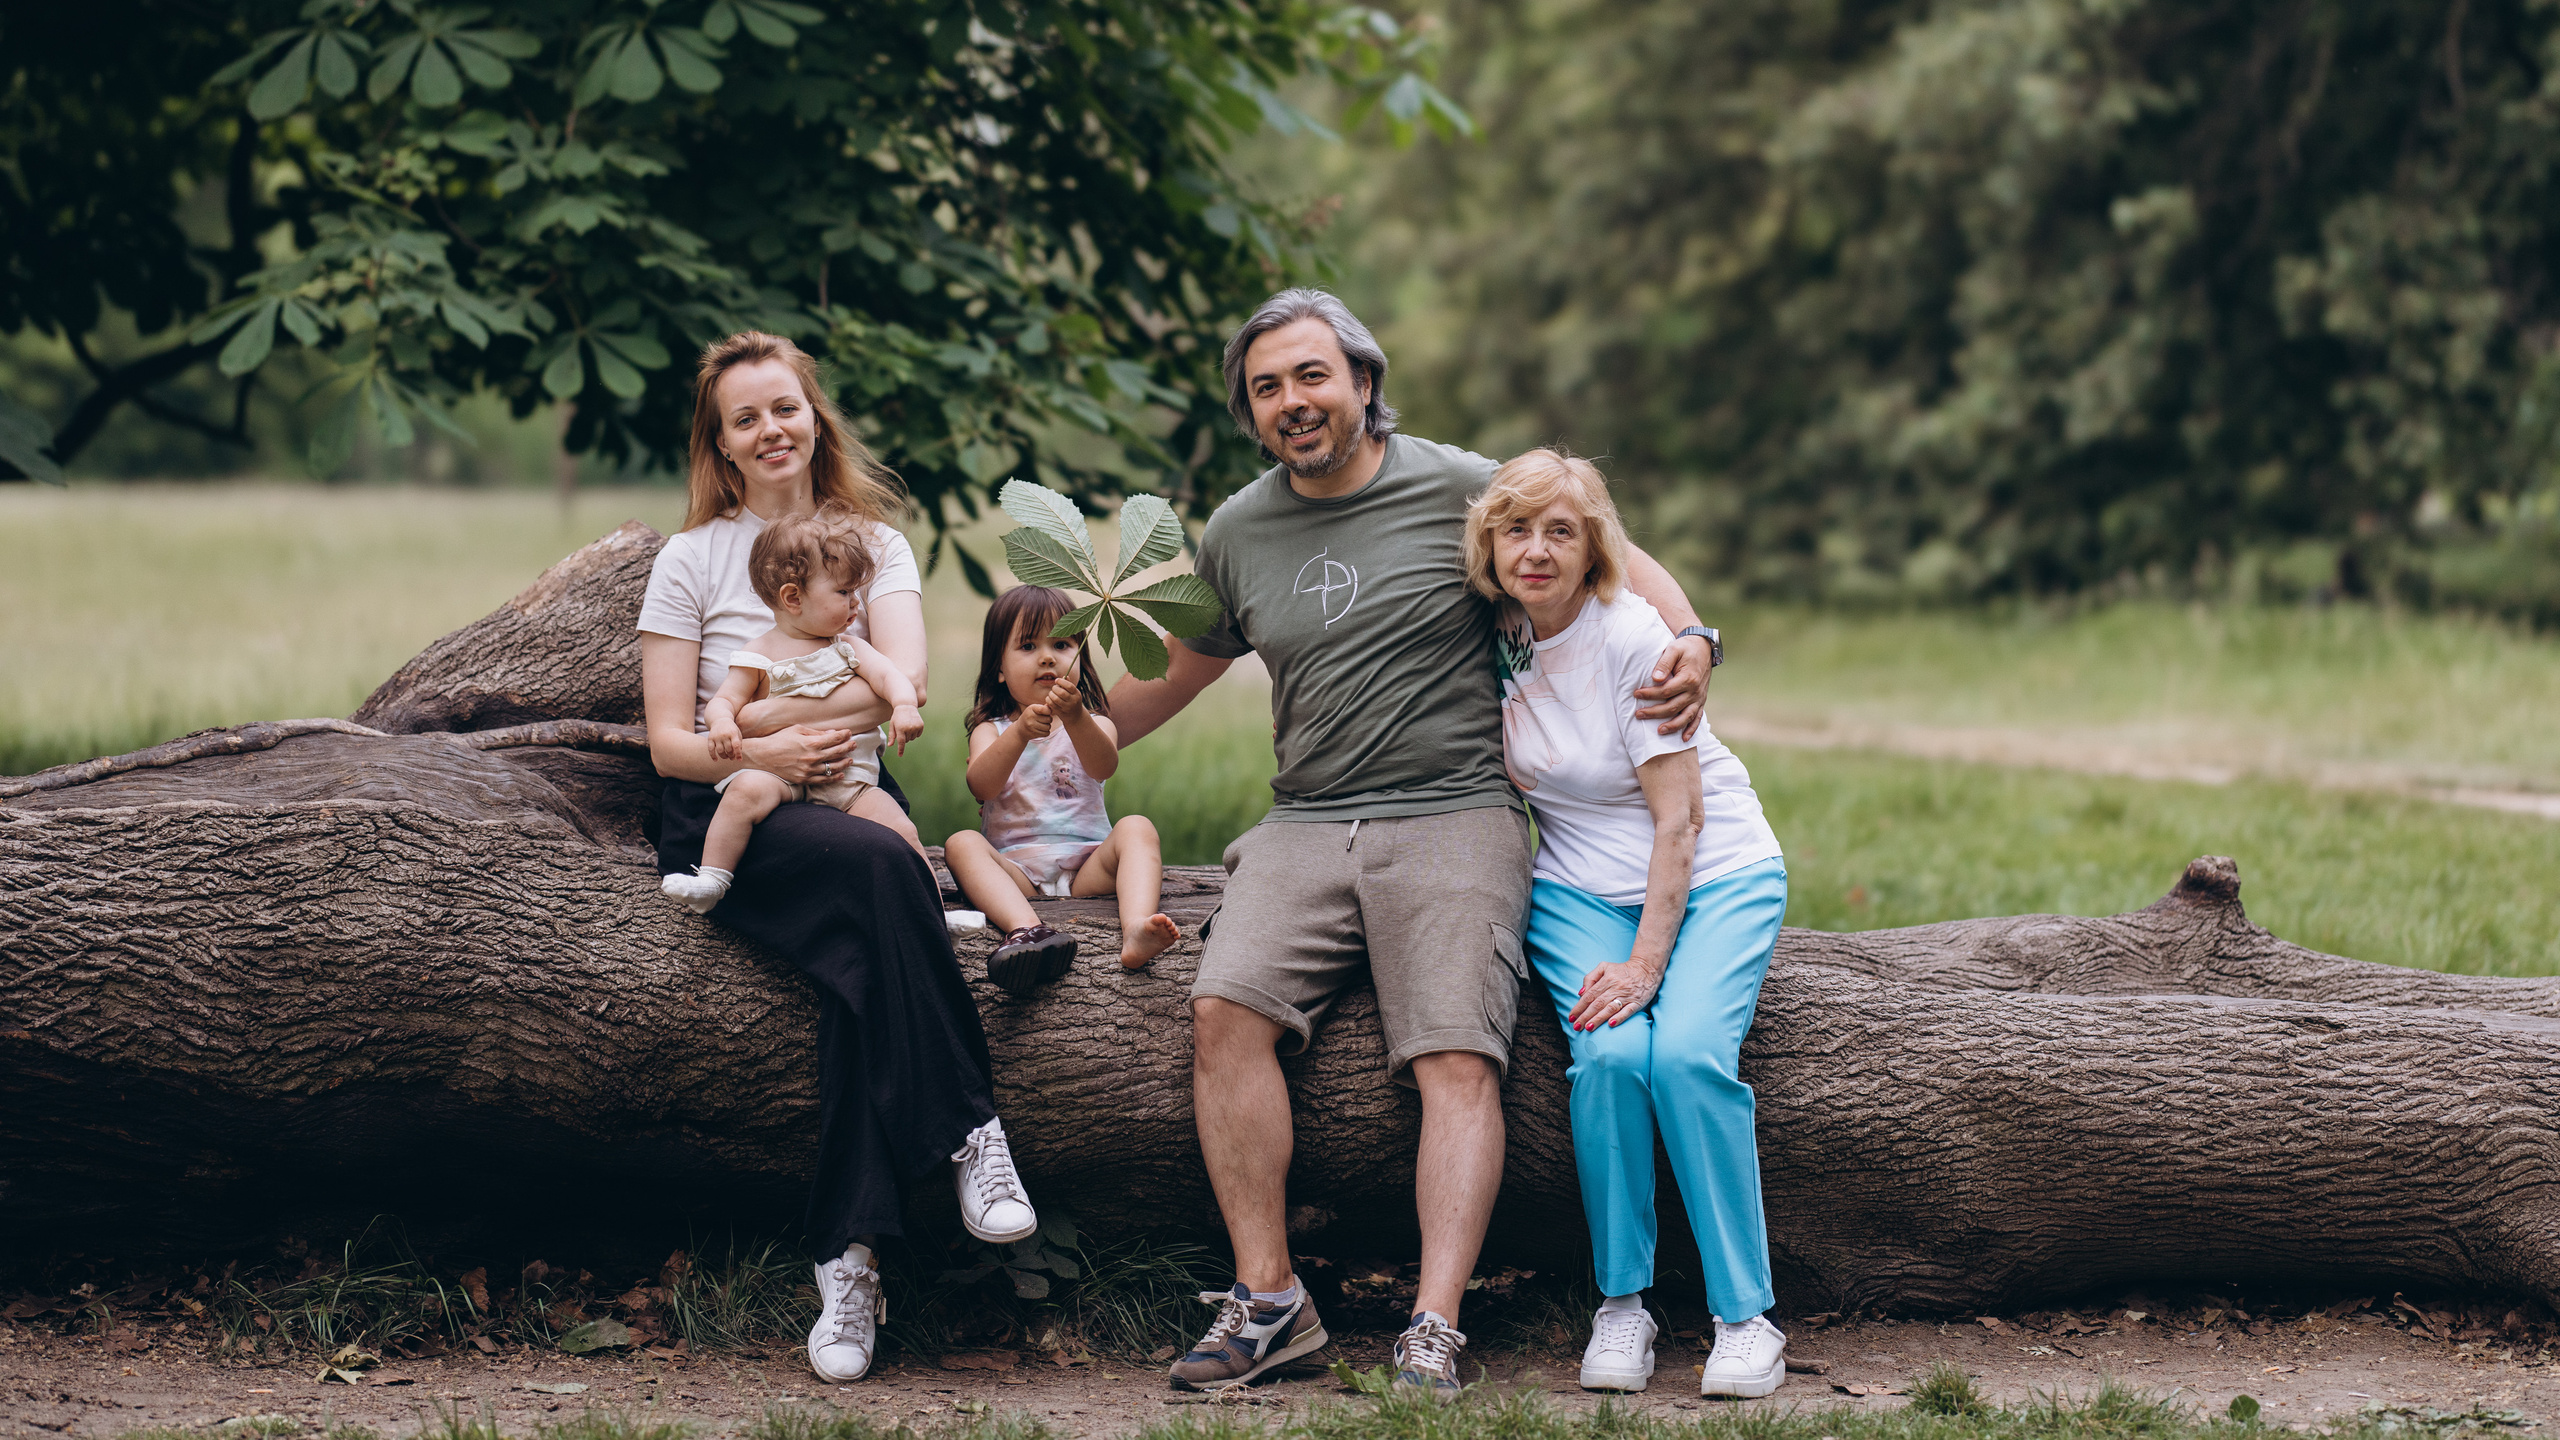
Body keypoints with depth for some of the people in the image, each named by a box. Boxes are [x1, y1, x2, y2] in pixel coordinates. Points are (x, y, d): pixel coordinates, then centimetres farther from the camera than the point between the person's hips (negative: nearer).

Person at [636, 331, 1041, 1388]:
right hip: (726, 823, -2)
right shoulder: (692, 561, 8)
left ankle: (847, 1257, -36)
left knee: (863, 951, -34)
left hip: (846, 798, 2)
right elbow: (669, 744, 1)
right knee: (877, 864, -36)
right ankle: (973, 1132, -35)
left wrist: (754, 720, -15)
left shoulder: (875, 541, 14)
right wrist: (761, 754, -19)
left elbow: (905, 683, -6)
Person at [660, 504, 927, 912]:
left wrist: (904, 707, -21)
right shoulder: (760, 655, 5)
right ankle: (710, 880, -26)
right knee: (748, 789, -34)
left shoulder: (848, 647, 14)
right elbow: (723, 701, 2)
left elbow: (887, 676, 1)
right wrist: (722, 723, -23)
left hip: (849, 779, 3)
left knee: (901, 832, -18)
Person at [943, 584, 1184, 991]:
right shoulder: (992, 730, 14)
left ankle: (1135, 929, -52)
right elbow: (981, 786, -10)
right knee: (961, 843, -26)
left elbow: (1104, 766, -13)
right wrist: (1020, 733, -26)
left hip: (1087, 868, 0)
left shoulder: (1094, 725, 13)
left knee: (1136, 827, -23)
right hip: (1016, 872, 0)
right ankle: (1027, 928, -54)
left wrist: (1075, 718, -32)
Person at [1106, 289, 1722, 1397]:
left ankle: (1433, 1334, -26)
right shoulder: (1238, 534, 14)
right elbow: (1179, 670, 31)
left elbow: (1620, 565, 9)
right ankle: (1268, 1304, -18)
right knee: (1226, 1008, -22)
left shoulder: (1461, 489, 2)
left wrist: (1690, 642, -10)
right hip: (1305, 828, 3)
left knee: (1459, 1062, -22)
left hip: (1453, 819, -3)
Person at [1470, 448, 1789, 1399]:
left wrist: (1646, 962, -23)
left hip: (1716, 875, -3)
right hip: (1582, 887, 3)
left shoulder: (1633, 636, -17)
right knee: (1610, 1054, -26)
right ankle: (1620, 1305, -11)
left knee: (1688, 1052, -28)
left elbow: (1678, 819, -17)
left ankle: (1746, 1316, -18)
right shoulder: (1494, 634, -3)